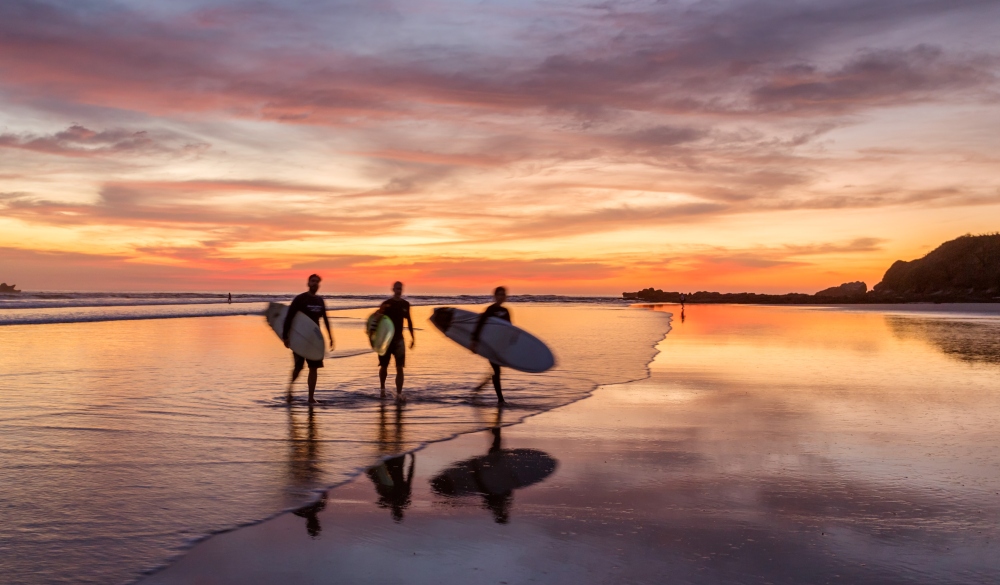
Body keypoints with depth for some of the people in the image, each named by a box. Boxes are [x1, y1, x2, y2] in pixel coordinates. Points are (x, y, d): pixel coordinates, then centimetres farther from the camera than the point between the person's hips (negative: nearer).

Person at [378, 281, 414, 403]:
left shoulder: (405, 304, 5)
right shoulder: (386, 304, -5)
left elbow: (409, 320, 14)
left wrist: (412, 337, 12)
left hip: (399, 339, 2)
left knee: (399, 367, -8)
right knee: (384, 366, 11)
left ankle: (399, 394, -11)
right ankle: (382, 389, 34)